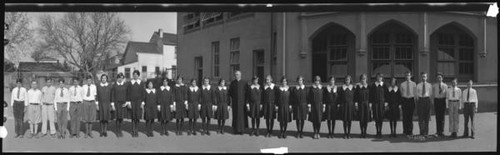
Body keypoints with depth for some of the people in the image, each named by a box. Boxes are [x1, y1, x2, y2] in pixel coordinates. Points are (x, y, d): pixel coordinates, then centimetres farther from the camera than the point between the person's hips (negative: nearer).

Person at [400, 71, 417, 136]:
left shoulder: (413, 84, 5)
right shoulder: (402, 84, 5)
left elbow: (415, 94, 7)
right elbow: (401, 93, 8)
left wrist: (415, 101, 2)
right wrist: (400, 102, 4)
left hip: (411, 100, 0)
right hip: (404, 100, 0)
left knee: (411, 116, 1)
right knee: (405, 116, -1)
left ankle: (410, 131, 8)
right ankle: (405, 131, 6)